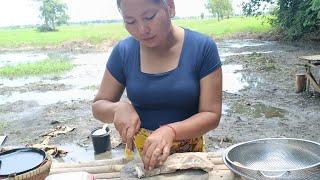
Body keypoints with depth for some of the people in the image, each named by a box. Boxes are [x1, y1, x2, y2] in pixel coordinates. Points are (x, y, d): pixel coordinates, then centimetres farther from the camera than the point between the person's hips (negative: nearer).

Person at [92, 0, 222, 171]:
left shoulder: (203, 48, -16)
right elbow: (98, 106, -1)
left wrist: (171, 131, -31)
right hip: (139, 153, 2)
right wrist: (119, 107, -22)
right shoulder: (123, 52, -9)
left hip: (189, 153, -1)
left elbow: (211, 115, -15)